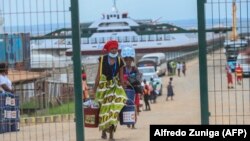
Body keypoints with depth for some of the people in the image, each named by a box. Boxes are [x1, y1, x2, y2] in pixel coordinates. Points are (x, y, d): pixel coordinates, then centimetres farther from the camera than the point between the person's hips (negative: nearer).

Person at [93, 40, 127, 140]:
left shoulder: (119, 61, 2)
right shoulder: (102, 59, -1)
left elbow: (121, 76, 6)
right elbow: (98, 74, 3)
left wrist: (122, 88, 4)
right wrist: (95, 87, 3)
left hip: (115, 86, 0)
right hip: (103, 86, 0)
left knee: (114, 108, -11)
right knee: (103, 109, 4)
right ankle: (103, 130, 23)